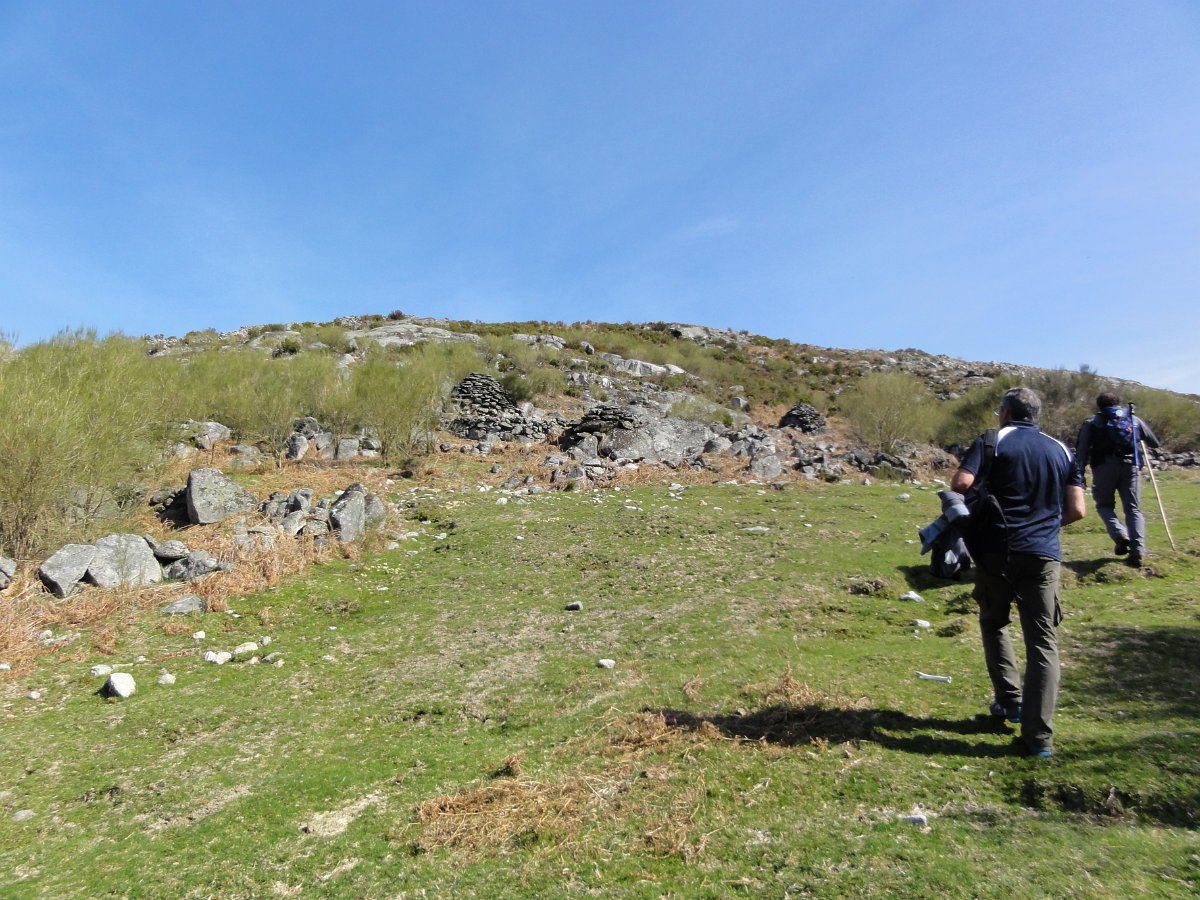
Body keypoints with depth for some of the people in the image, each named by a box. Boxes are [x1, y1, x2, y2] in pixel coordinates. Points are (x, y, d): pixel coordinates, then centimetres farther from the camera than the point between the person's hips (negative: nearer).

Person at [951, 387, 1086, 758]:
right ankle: (1039, 736, 1)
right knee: (1043, 643, 4)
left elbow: (961, 483, -17)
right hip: (1043, 554, 2)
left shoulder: (992, 441, -2)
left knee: (994, 623, 22)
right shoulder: (1060, 450, 10)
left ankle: (1010, 701, 24)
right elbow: (1076, 510, 4)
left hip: (997, 551, -2)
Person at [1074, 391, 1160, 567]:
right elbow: (1155, 442, 23)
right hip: (1130, 466, 1)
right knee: (1133, 508, 6)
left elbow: (1082, 450, 2)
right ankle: (1138, 550, -6)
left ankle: (1120, 535, -10)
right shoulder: (1134, 419, 19)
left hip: (1104, 467, -1)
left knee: (1104, 505, 15)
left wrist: (1080, 474, 2)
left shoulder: (1091, 423, 13)